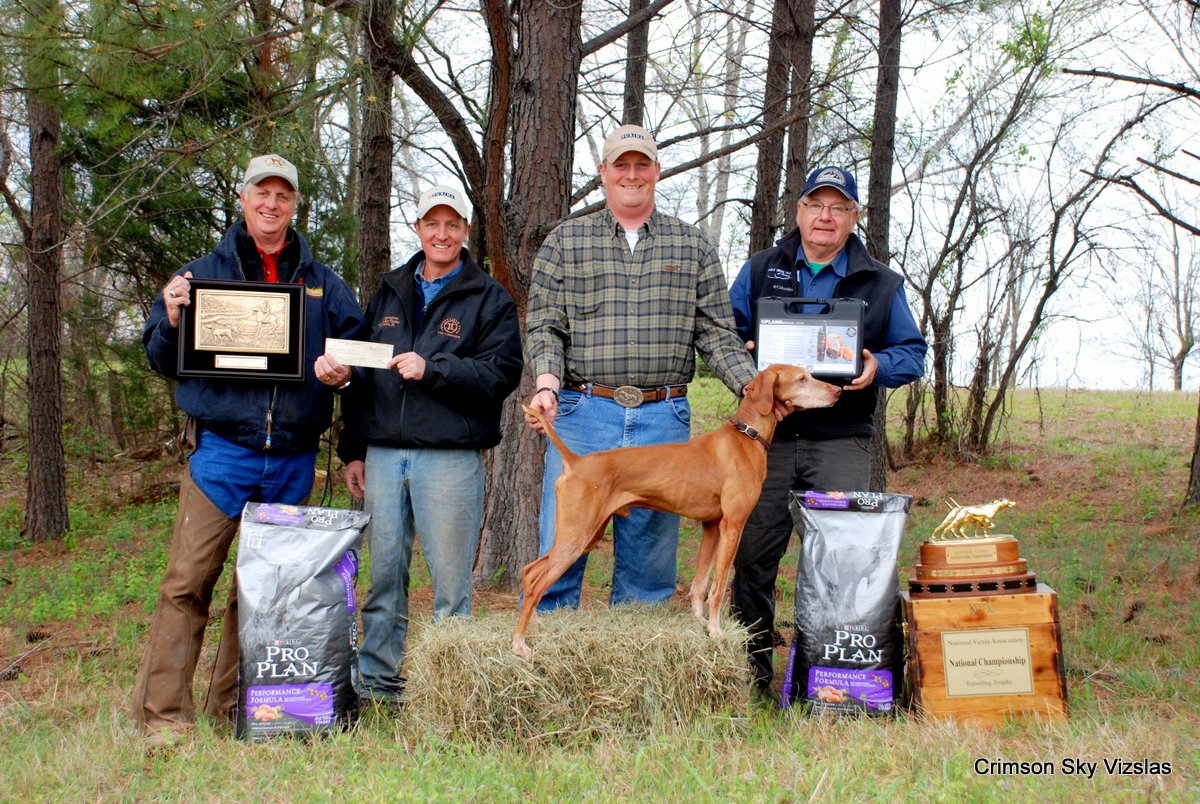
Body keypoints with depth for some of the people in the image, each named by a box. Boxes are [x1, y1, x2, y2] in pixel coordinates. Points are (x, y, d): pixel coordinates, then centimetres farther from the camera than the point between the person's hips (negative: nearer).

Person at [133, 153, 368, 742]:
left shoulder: (323, 284, 12)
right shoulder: (202, 274, 8)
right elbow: (161, 360, 10)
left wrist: (341, 373, -6)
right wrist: (171, 321, -11)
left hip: (293, 458, 2)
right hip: (221, 451, -2)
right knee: (188, 581, -10)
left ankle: (233, 706, 18)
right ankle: (162, 712, -5)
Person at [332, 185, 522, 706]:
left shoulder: (489, 299, 4)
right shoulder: (388, 295, 19)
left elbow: (502, 373, -7)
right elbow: (361, 374, 20)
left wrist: (433, 369, -18)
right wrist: (353, 450, 15)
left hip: (450, 456, -4)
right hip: (383, 453, 4)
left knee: (450, 580, -1)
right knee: (384, 574, 8)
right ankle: (376, 679, 17)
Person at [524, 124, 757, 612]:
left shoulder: (693, 247, 11)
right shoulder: (565, 242, 9)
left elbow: (716, 334, 8)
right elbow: (544, 327, 3)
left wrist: (755, 387, -7)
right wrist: (547, 384, -15)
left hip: (664, 420, 1)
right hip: (581, 413, -1)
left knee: (649, 561, 6)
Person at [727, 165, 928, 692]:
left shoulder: (881, 284, 11)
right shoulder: (760, 271, 12)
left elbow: (913, 352, 13)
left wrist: (878, 367, -8)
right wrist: (744, 355, -7)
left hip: (841, 444, -1)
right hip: (768, 436, 1)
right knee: (753, 554, 1)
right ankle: (750, 665, 14)